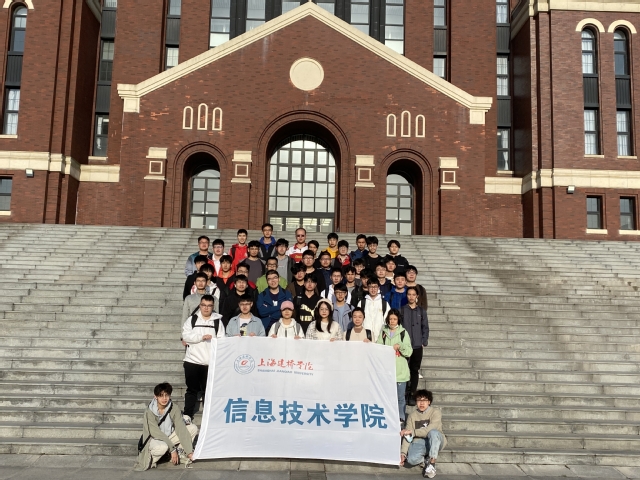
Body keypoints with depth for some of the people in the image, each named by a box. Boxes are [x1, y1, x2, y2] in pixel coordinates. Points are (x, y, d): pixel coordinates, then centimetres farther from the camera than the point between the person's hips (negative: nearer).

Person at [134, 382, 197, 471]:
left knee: (193, 428, -12)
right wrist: (172, 449, -27)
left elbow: (181, 429, -17)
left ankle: (180, 453, 0)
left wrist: (189, 452, -23)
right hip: (154, 440, -5)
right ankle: (150, 458, -7)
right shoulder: (149, 411, -21)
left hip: (169, 437, 5)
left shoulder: (174, 409, -12)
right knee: (163, 447, -40)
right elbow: (156, 433, -24)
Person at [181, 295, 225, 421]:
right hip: (192, 360, 0)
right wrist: (201, 337, -16)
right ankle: (187, 415, 17)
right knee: (192, 389, 9)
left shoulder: (218, 321, 6)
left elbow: (222, 340, -2)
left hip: (210, 362, 0)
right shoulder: (192, 319, 6)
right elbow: (185, 336, -6)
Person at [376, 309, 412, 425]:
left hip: (400, 371, -2)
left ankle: (401, 418, 15)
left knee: (400, 396, 4)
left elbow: (409, 352, -1)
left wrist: (400, 346, -17)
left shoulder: (403, 332, 3)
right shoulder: (383, 332, 8)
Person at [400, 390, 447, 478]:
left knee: (433, 432, -36)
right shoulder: (412, 415, 3)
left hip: (435, 442, -1)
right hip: (419, 443, 2)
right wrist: (403, 453, -14)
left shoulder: (435, 412, -6)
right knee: (412, 459, -31)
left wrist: (412, 432, -21)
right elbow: (407, 436, -2)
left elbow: (429, 430, -20)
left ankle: (431, 463, -23)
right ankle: (426, 459, 4)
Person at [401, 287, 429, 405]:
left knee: (415, 370, 3)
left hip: (417, 346, 1)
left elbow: (425, 327, 8)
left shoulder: (421, 311, 7)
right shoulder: (402, 310, 4)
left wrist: (424, 342, 0)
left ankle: (412, 395, 10)